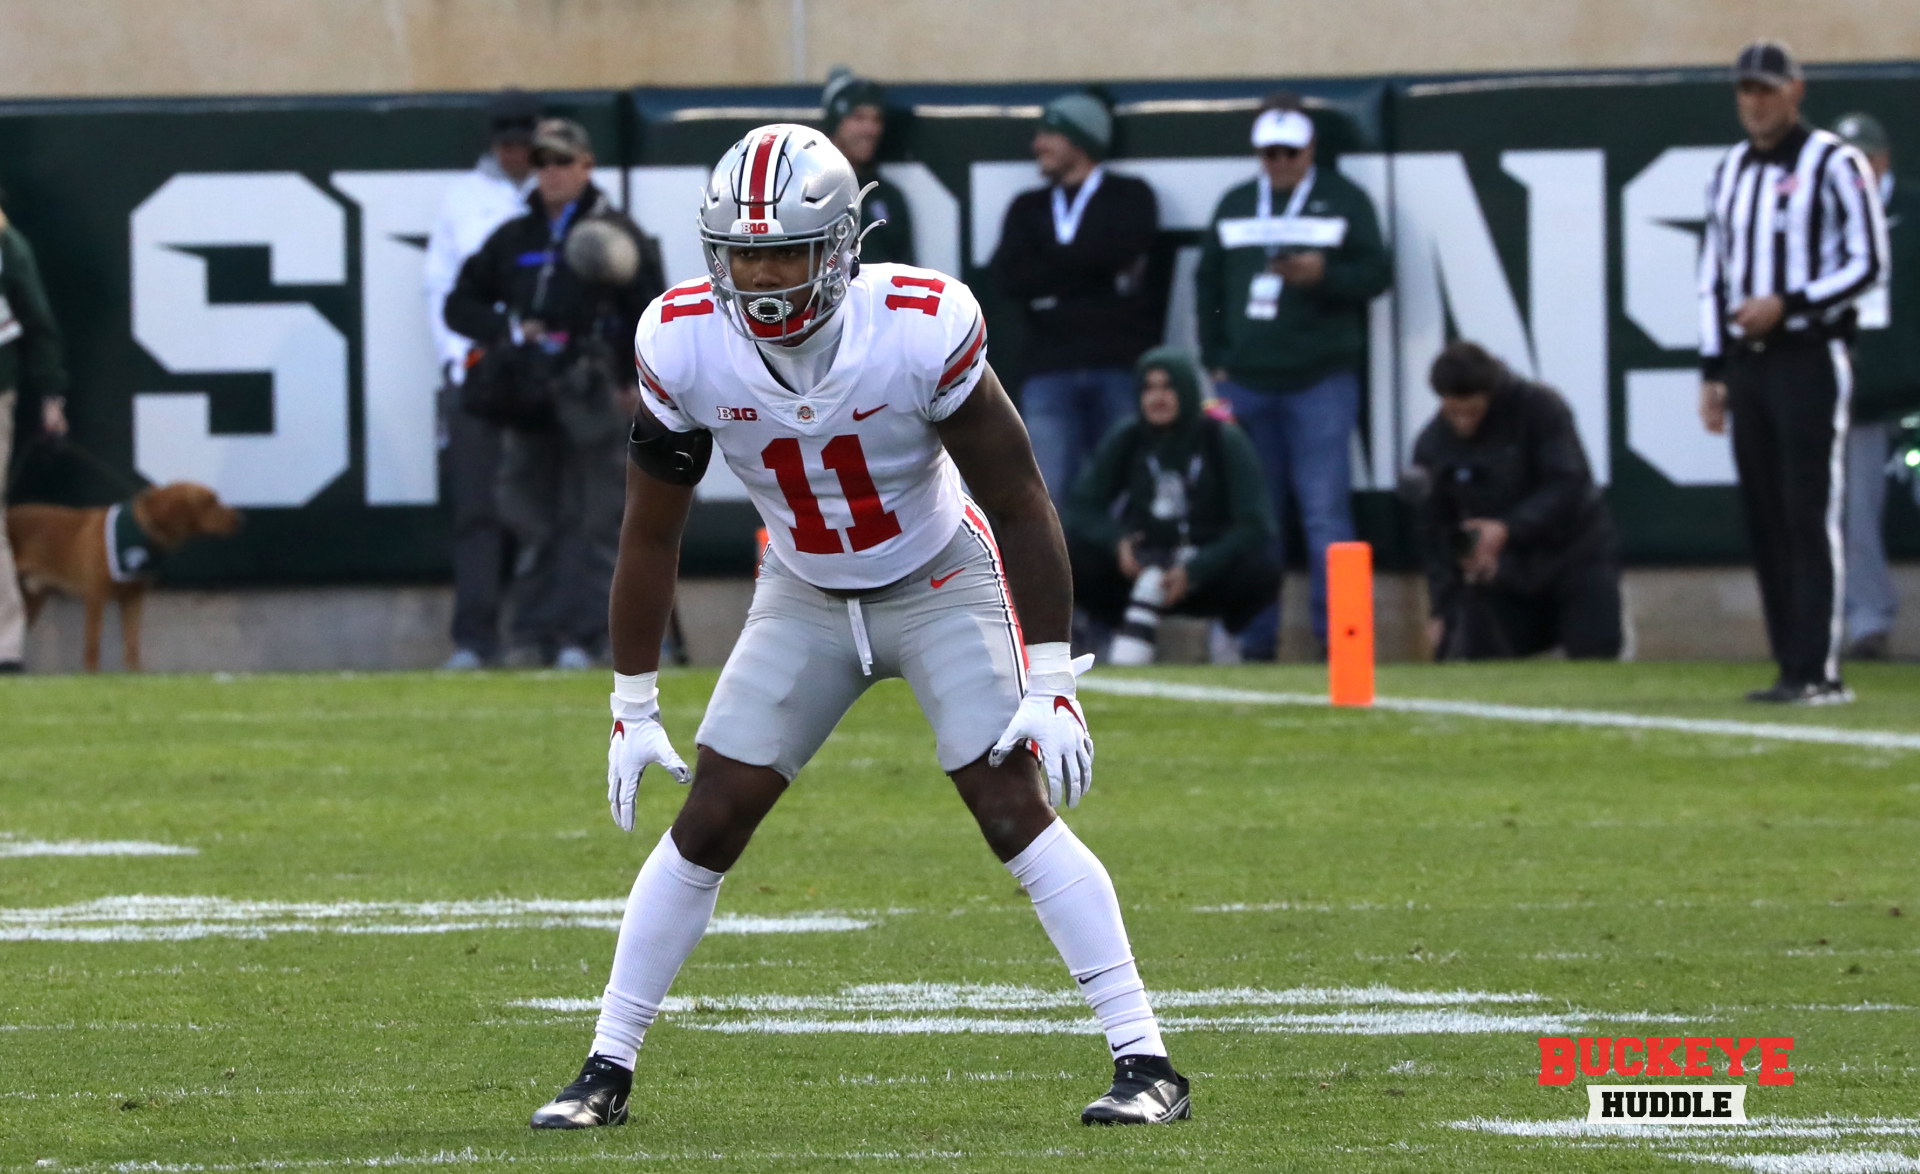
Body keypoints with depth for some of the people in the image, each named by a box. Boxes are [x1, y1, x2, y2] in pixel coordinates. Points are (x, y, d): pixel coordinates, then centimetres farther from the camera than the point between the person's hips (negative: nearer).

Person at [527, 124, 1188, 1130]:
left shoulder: (919, 330, -29)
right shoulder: (685, 347, -20)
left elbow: (1020, 507, -19)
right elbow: (650, 535, -6)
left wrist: (1051, 685, -21)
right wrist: (632, 707, -3)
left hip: (941, 584, -3)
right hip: (805, 599, 3)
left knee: (1017, 812, -14)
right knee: (708, 822, -2)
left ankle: (1144, 1063, -10)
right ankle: (607, 1071, 9)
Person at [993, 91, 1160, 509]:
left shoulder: (1130, 197, 10)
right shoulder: (1028, 208, 19)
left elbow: (1125, 250, -12)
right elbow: (1012, 278, 1)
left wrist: (1052, 272, -3)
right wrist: (1100, 272, -3)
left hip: (1121, 366, -2)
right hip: (1049, 369, 2)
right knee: (1048, 497, -6)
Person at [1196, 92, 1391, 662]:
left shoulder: (1344, 201, 6)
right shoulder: (1234, 206, 16)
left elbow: (1376, 272, 0)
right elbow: (1207, 283, 17)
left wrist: (1323, 275, -18)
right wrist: (1215, 360, 7)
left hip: (1321, 380, -4)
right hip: (1245, 381, 4)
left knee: (1325, 511, -10)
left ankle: (1334, 634, -9)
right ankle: (1256, 641, 9)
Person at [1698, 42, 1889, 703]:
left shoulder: (1834, 165, -4)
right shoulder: (1730, 173, 16)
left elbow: (1868, 263, -9)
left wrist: (1787, 305, -17)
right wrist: (1713, 370, 13)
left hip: (1810, 358, -7)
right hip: (1747, 364, 7)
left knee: (1810, 516, -11)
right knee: (1765, 519, 5)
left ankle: (1819, 671, -13)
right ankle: (1791, 668, 9)